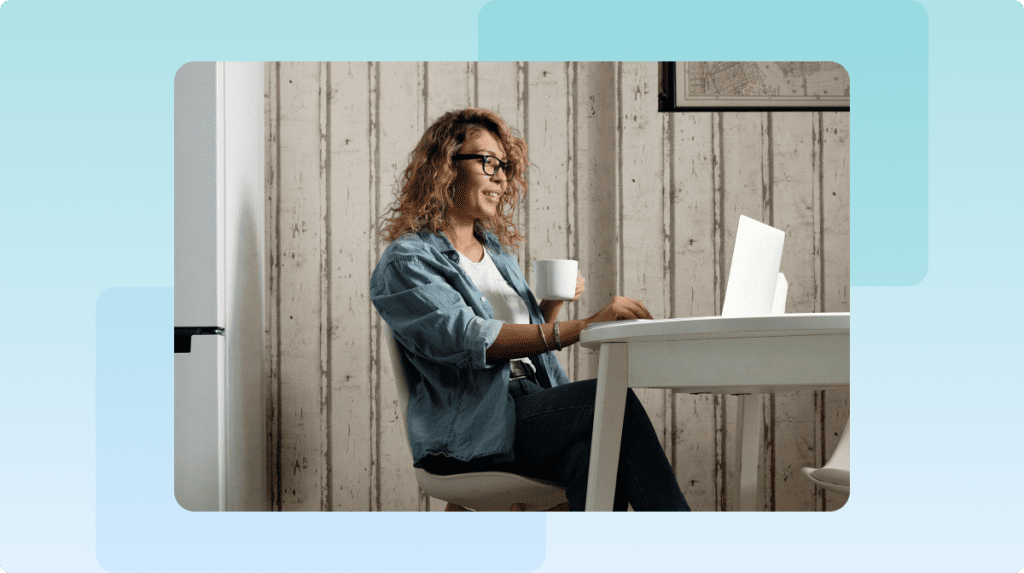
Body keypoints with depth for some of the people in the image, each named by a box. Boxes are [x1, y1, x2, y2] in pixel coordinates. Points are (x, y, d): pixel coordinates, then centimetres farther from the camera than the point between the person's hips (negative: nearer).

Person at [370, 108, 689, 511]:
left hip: (535, 409, 6)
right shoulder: (404, 262, -2)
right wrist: (583, 326, -28)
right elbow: (472, 341, -20)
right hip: (470, 427, -6)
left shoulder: (498, 249, 23)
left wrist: (552, 305, 9)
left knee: (592, 455, -32)